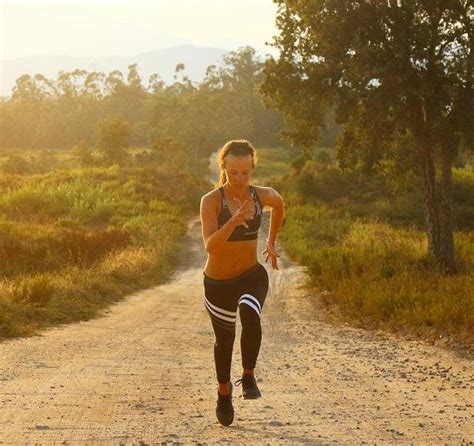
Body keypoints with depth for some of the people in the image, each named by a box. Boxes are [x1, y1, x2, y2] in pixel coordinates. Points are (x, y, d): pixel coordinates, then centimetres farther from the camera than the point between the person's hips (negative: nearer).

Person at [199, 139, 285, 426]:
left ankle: (249, 377, -9)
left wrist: (271, 242, 20)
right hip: (218, 283, -1)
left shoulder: (263, 196, -9)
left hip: (252, 276, 1)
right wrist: (233, 222, -45)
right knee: (225, 339, 16)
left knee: (250, 316, -31)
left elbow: (280, 206, 17)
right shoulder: (211, 201, -19)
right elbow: (210, 246, -31)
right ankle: (224, 393, 44)